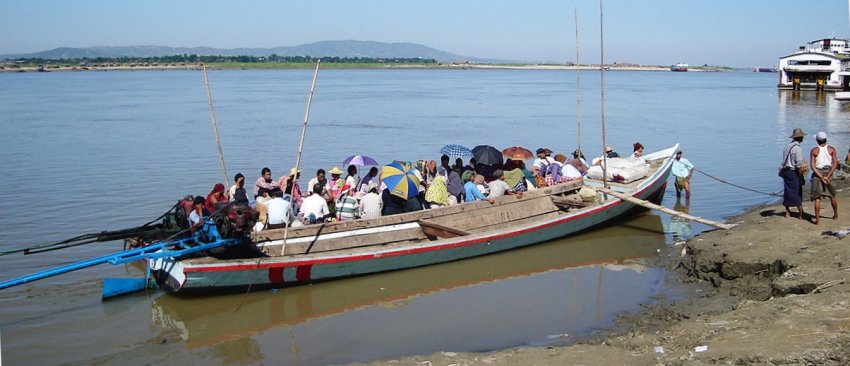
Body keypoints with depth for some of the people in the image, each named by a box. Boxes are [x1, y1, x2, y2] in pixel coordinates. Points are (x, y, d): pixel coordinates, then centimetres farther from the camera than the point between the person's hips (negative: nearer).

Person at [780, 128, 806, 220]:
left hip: (785, 171, 8)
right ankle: (801, 214, -2)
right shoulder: (797, 148, -16)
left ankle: (787, 212, 22)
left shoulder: (788, 146, 10)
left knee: (788, 192, 15)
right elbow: (799, 165, -18)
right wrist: (801, 177, -13)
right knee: (797, 193, -3)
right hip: (793, 172, -8)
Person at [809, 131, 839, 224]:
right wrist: (827, 176, -13)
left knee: (817, 197, -2)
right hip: (828, 173, 2)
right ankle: (836, 214, 35)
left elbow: (812, 166, -12)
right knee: (832, 195, 20)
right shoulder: (831, 149, -1)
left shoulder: (814, 150, -4)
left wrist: (821, 177, -13)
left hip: (817, 174, -2)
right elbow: (835, 164, -9)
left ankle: (817, 219, -9)